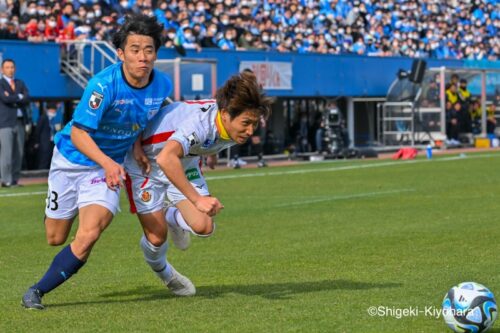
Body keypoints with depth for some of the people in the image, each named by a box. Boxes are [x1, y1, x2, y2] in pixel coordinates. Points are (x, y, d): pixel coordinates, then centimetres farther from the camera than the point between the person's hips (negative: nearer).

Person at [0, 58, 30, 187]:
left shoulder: (20, 83, 18)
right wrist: (19, 97, -3)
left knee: (19, 153, 5)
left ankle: (15, 180, 10)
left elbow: (27, 98, 2)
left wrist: (13, 99, -9)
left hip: (20, 122, 6)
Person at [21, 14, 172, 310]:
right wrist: (107, 162, -38)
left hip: (108, 167, 2)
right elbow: (78, 132, -25)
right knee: (55, 238, 10)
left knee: (89, 235, -20)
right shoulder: (104, 84, -26)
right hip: (71, 160, -2)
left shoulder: (163, 85, -11)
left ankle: (39, 290, -3)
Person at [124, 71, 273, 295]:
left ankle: (173, 217, 24)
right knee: (157, 237, -6)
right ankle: (163, 273, 30)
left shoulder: (232, 124, -19)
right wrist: (197, 199, -58)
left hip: (185, 163, 6)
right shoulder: (200, 123, -42)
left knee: (203, 227, -12)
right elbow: (165, 158, -58)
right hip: (145, 163, -6)